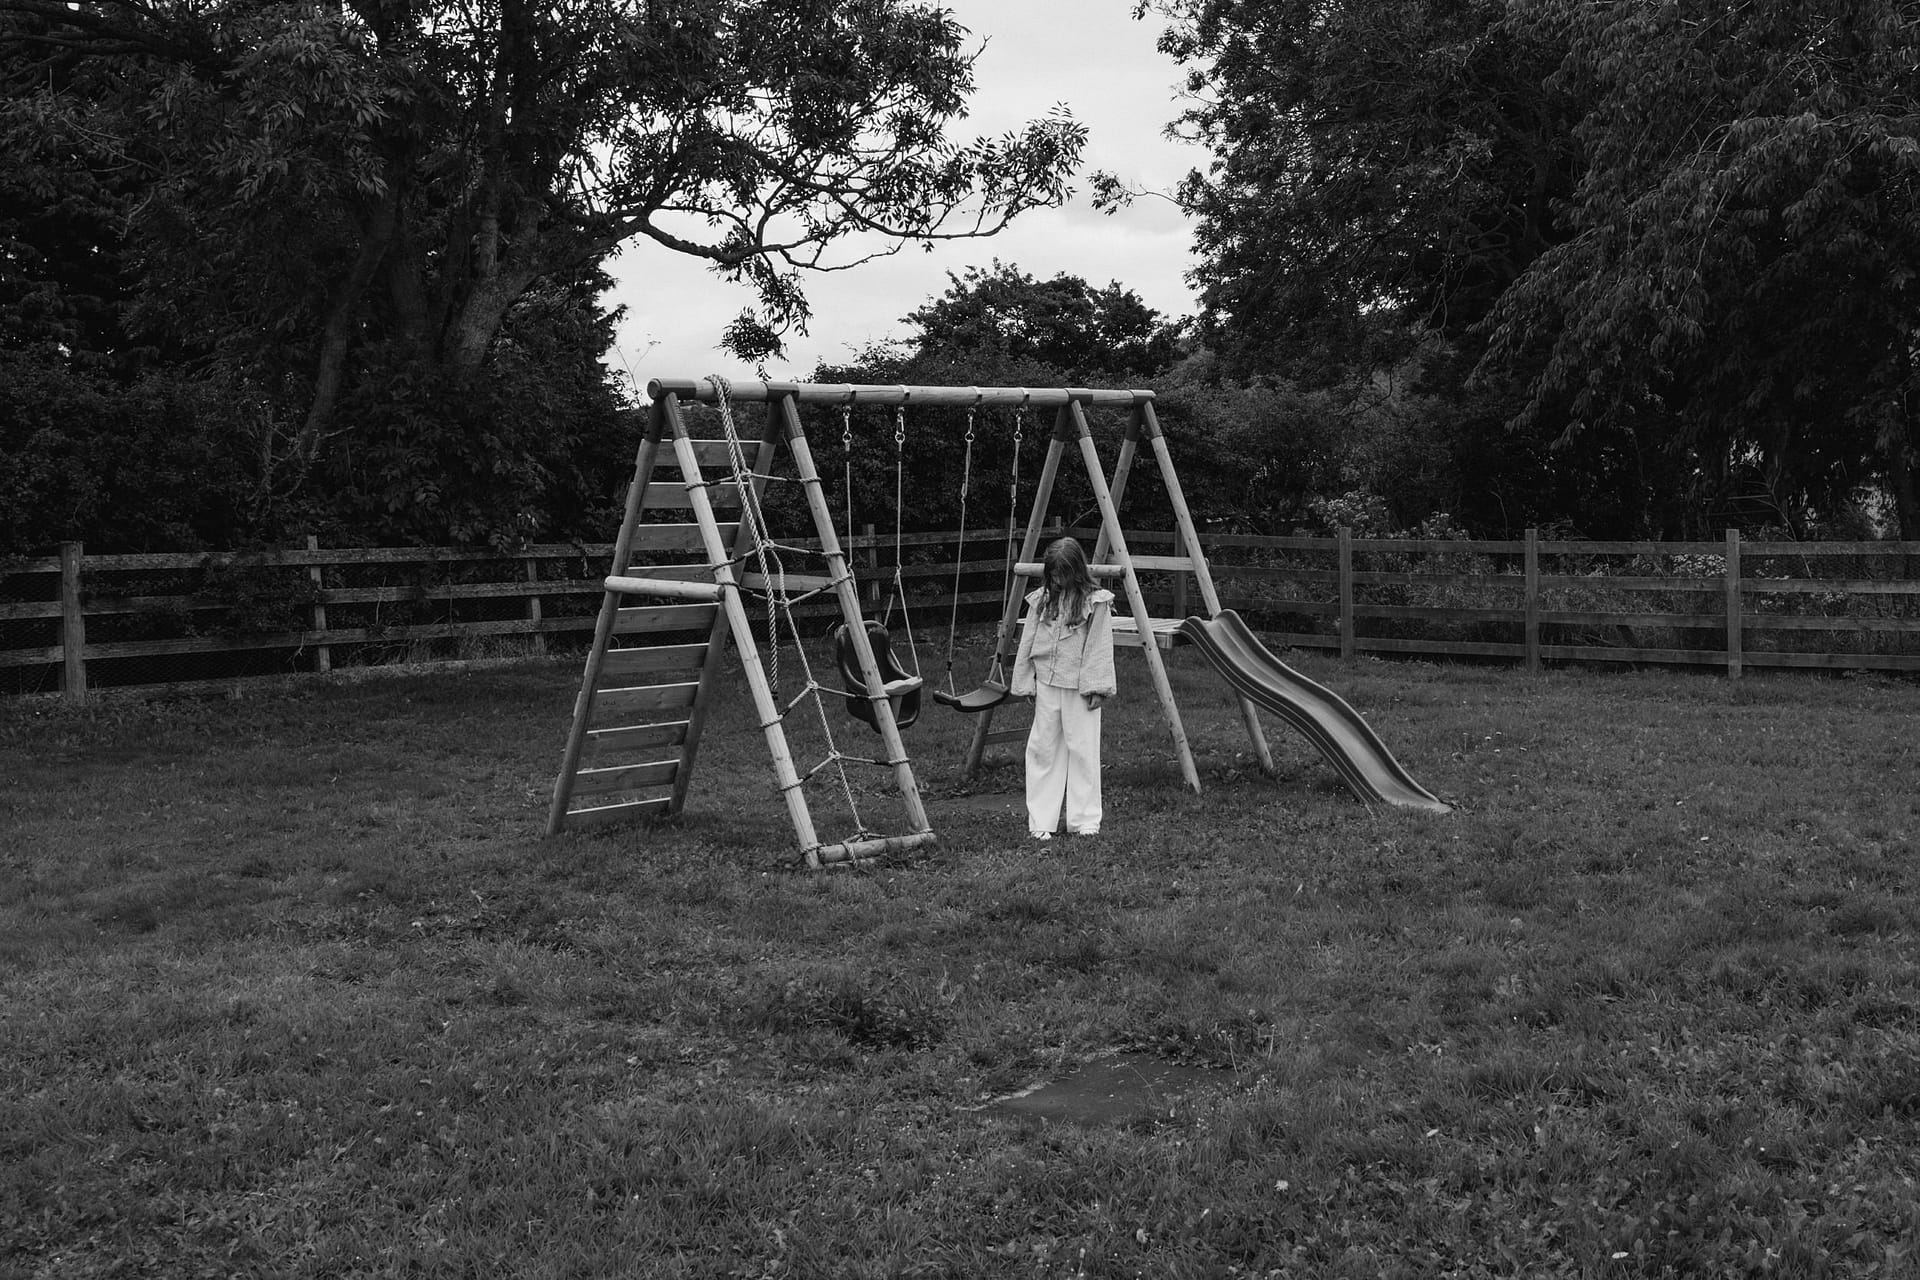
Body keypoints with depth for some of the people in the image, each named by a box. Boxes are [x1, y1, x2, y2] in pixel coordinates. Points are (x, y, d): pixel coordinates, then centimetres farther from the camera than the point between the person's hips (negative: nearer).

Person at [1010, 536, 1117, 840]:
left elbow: (1100, 649, -7)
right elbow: (1027, 643, 10)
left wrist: (1096, 687, -12)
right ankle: (1041, 822, 9)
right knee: (1042, 749, 3)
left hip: (1080, 688, -4)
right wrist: (1025, 683, 8)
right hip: (1046, 684, 4)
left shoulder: (1096, 602, -6)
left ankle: (1085, 820, 8)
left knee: (1082, 750, 0)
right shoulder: (1041, 600, 6)